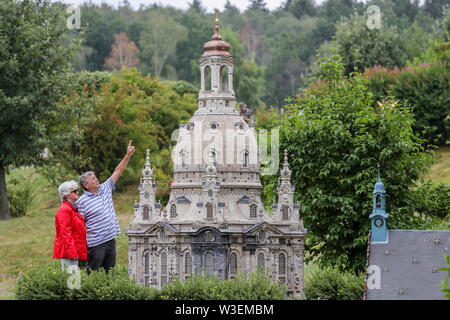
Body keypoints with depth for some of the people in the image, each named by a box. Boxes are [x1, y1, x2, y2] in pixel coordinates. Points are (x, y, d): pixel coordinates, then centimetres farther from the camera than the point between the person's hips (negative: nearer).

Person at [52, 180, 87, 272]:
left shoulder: (73, 209, 20)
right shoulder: (64, 210, -12)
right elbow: (65, 234, -18)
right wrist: (72, 253, -23)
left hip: (75, 251, 10)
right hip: (68, 251, -10)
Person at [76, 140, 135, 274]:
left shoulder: (105, 189, 10)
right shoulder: (82, 201, -9)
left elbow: (118, 172, 13)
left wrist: (128, 155, 7)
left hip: (111, 240, 6)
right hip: (95, 244, -6)